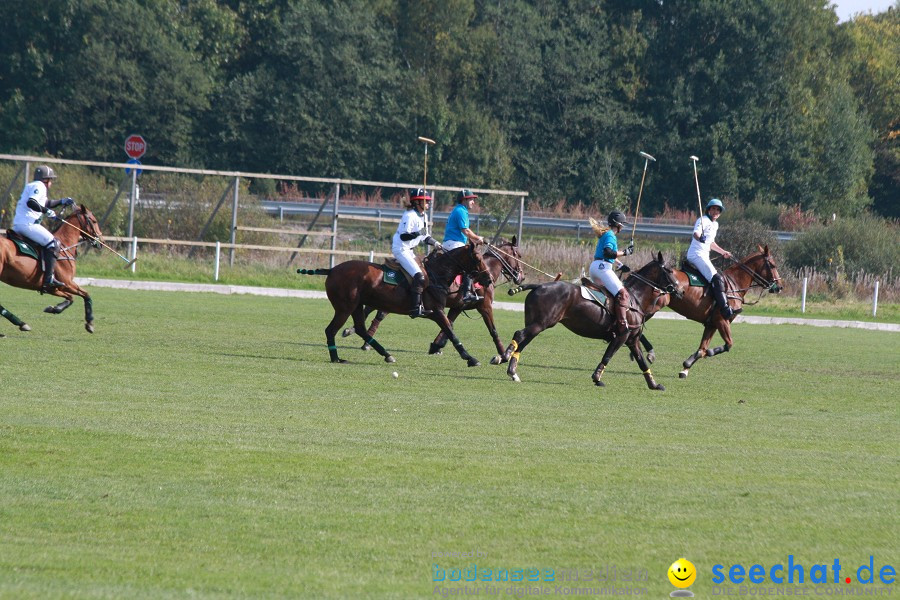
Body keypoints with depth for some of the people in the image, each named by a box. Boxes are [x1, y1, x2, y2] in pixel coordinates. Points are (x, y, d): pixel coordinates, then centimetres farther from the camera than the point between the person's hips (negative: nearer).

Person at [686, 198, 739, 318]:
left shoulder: (715, 224, 20)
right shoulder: (703, 221, -8)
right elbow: (696, 233, -26)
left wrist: (723, 252, 39)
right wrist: (699, 237, -48)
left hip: (704, 256, 10)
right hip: (697, 254, -10)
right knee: (717, 279, -21)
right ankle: (725, 310, -28)